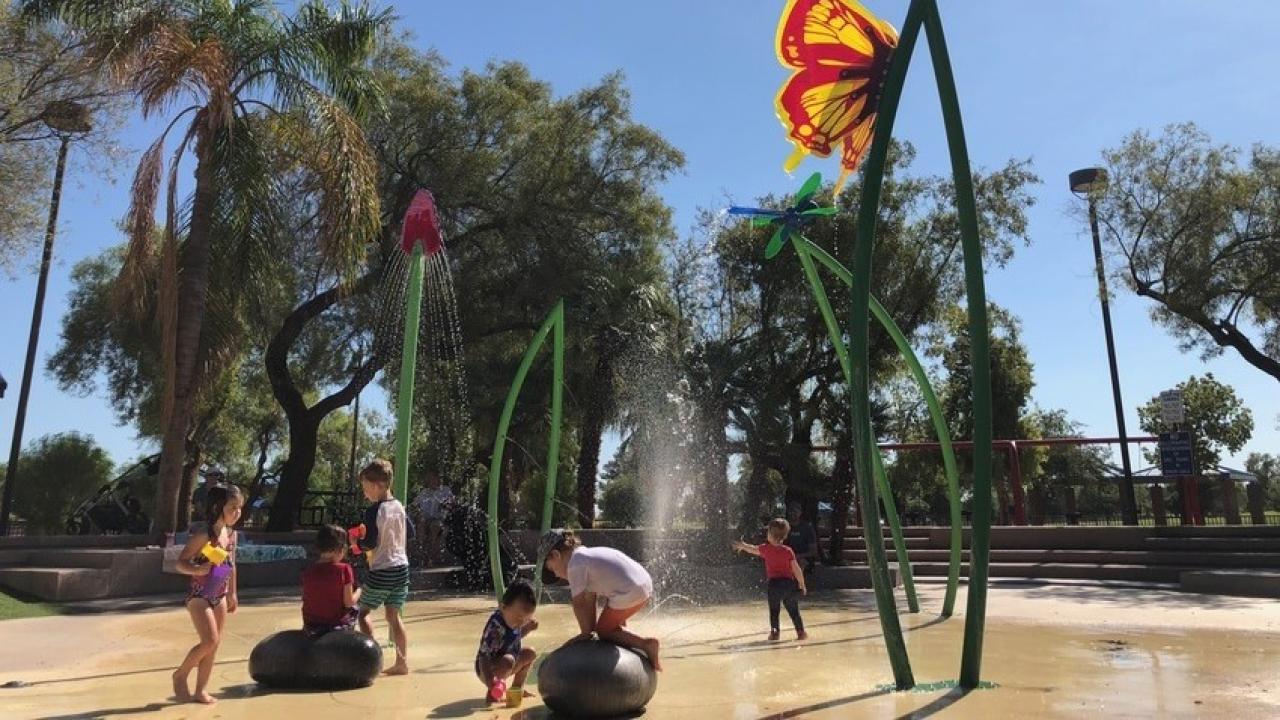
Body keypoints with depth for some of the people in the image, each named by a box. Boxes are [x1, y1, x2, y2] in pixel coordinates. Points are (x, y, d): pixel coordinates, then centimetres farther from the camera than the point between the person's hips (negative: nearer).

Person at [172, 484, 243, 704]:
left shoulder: (232, 534, 3)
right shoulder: (204, 534, -19)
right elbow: (181, 562, -16)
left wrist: (232, 593, 18)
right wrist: (196, 569, -36)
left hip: (219, 596, 7)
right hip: (199, 595, -7)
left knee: (215, 643, 7)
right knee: (210, 640, -12)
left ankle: (201, 690, 17)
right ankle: (180, 675, 13)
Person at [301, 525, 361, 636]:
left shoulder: (307, 571, -5)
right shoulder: (344, 569, -15)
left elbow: (305, 599, 3)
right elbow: (349, 602, -12)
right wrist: (359, 590, 7)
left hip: (311, 627, 4)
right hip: (337, 626, -4)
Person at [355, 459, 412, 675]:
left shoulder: (374, 511, -15)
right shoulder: (399, 507, 6)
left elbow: (370, 543, -16)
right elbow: (409, 533, 15)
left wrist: (357, 543, 3)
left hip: (381, 571, -6)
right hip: (401, 567, 7)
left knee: (363, 611, 10)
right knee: (394, 616, 11)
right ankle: (402, 662, 10)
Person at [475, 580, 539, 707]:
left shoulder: (514, 621, -8)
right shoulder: (495, 627, -35)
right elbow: (483, 655, -37)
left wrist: (527, 628, -2)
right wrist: (489, 681, -49)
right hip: (488, 669, -9)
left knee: (530, 653, 14)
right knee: (508, 661, -36)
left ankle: (517, 688, 23)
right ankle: (493, 693, -15)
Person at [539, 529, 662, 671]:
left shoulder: (574, 565, -6)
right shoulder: (588, 554, 22)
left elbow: (579, 604, -4)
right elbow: (589, 599, 20)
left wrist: (587, 633, 6)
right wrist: (591, 628, 18)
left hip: (628, 594, -10)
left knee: (604, 631, 8)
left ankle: (646, 644, -5)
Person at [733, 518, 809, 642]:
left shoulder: (766, 548, -4)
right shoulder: (788, 551, -6)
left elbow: (753, 549, 17)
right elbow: (796, 570, -7)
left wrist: (742, 546, 37)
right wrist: (802, 584, 5)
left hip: (774, 583, -1)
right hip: (789, 583, 1)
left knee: (773, 610, 10)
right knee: (793, 610, 10)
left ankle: (774, 632, 8)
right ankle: (801, 632, 12)